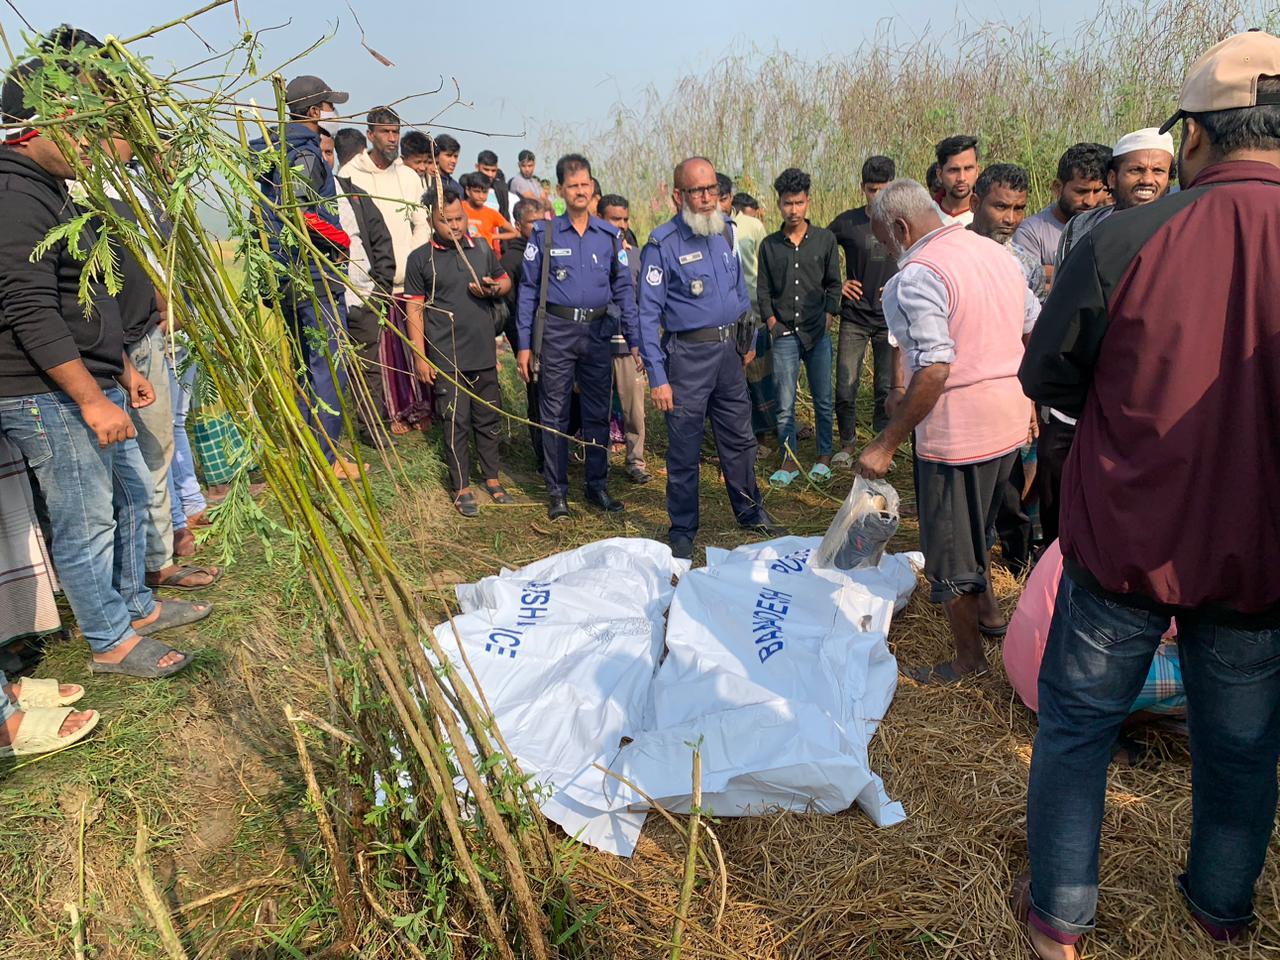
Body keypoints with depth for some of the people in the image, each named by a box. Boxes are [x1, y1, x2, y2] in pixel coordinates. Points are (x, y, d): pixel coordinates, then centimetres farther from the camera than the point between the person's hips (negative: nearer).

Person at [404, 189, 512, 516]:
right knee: (456, 423, 2)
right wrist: (420, 357, -8)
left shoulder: (482, 249, 8)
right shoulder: (420, 258, -2)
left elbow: (506, 282, 19)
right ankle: (461, 488, 13)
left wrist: (493, 288, -6)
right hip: (447, 359, -4)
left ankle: (492, 478, 27)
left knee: (488, 418, 13)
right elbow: (415, 309, -3)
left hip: (484, 354, 4)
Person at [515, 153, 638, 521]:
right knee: (555, 414, 2)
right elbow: (528, 290, 2)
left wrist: (634, 340, 3)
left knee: (598, 413, 8)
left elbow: (623, 289, 9)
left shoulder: (609, 236, 7)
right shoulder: (544, 234, 1)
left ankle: (598, 486, 21)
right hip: (558, 330, -2)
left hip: (598, 331, 2)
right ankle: (557, 491, 13)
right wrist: (524, 345, -3)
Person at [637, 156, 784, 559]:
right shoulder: (663, 244, -10)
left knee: (739, 438, 17)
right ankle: (682, 530, 17)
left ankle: (750, 511, 34)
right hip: (688, 355, -6)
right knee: (684, 449, 2)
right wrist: (658, 377, -15)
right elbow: (649, 313, -11)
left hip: (729, 349, 6)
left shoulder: (724, 232, 9)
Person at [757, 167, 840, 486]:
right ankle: (789, 461, 11)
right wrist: (770, 319, -1)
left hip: (818, 333, 0)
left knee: (823, 399, 6)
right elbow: (763, 289, 11)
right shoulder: (769, 245, 7)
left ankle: (824, 456, 20)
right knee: (785, 404, 0)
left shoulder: (825, 239, 5)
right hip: (784, 334, 0)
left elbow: (833, 283, 9)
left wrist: (828, 315, -3)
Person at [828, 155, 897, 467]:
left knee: (887, 389, 7)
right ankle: (847, 444, 19)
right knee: (845, 389, -1)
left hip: (891, 319, 1)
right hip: (854, 317, 0)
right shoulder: (847, 222, -1)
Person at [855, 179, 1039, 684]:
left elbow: (934, 370, -26)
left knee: (949, 548, 8)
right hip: (1011, 421, 9)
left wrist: (886, 443, -22)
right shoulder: (998, 252, 10)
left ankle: (969, 659, 22)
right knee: (976, 526, 28)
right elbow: (1034, 330, 17)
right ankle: (988, 612, 44)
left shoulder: (918, 275, -18)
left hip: (956, 430, -9)